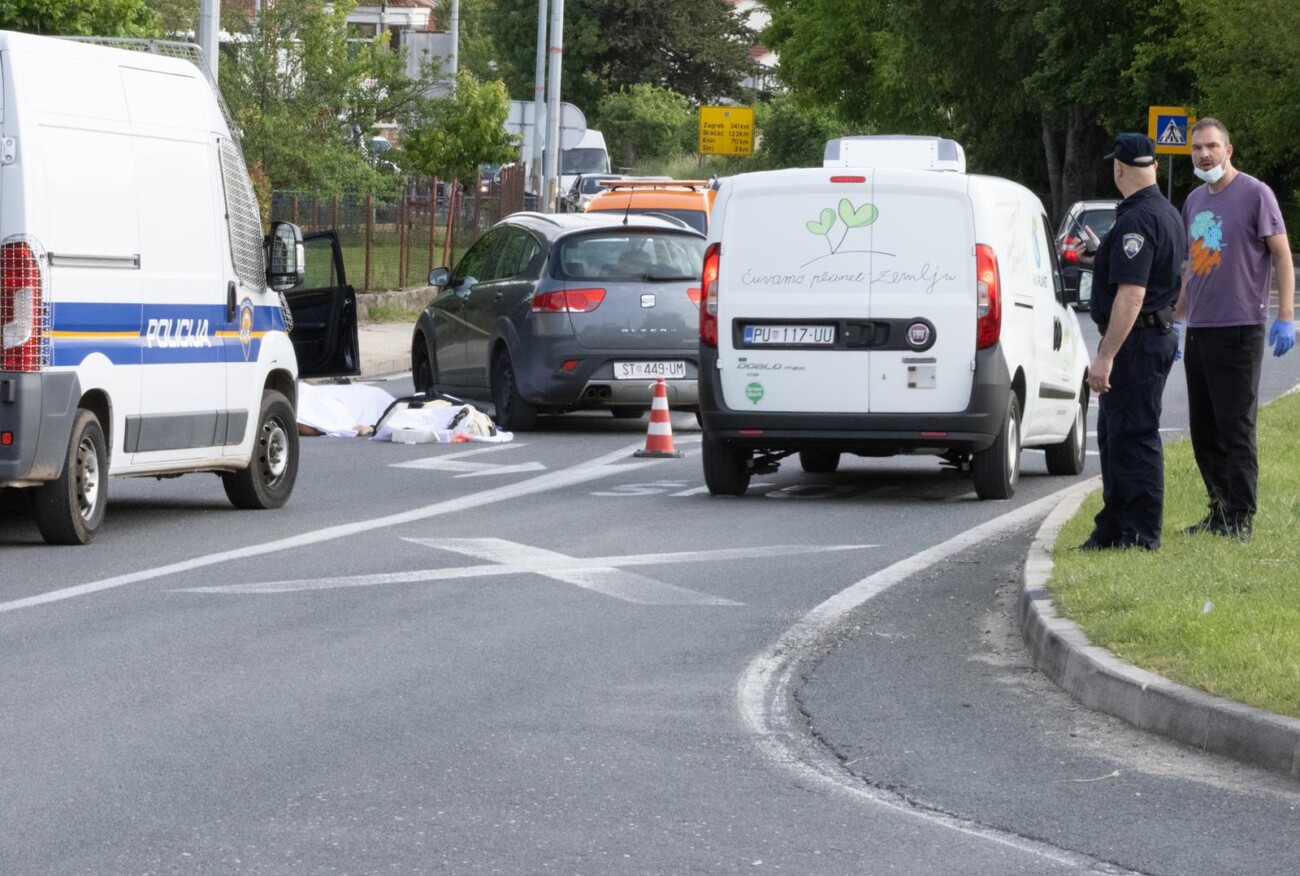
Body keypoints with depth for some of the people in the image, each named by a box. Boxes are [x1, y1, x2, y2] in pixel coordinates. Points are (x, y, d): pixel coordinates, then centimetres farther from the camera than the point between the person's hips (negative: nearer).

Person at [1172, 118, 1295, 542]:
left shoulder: (1255, 194, -6)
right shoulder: (1195, 201, 15)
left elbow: (1282, 255, -6)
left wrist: (1286, 317, -13)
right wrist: (1176, 319, 23)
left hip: (1239, 330, -7)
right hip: (1198, 331, 7)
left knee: (1236, 428, -7)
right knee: (1203, 431, 10)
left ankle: (1240, 521, -4)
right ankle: (1220, 514, 19)